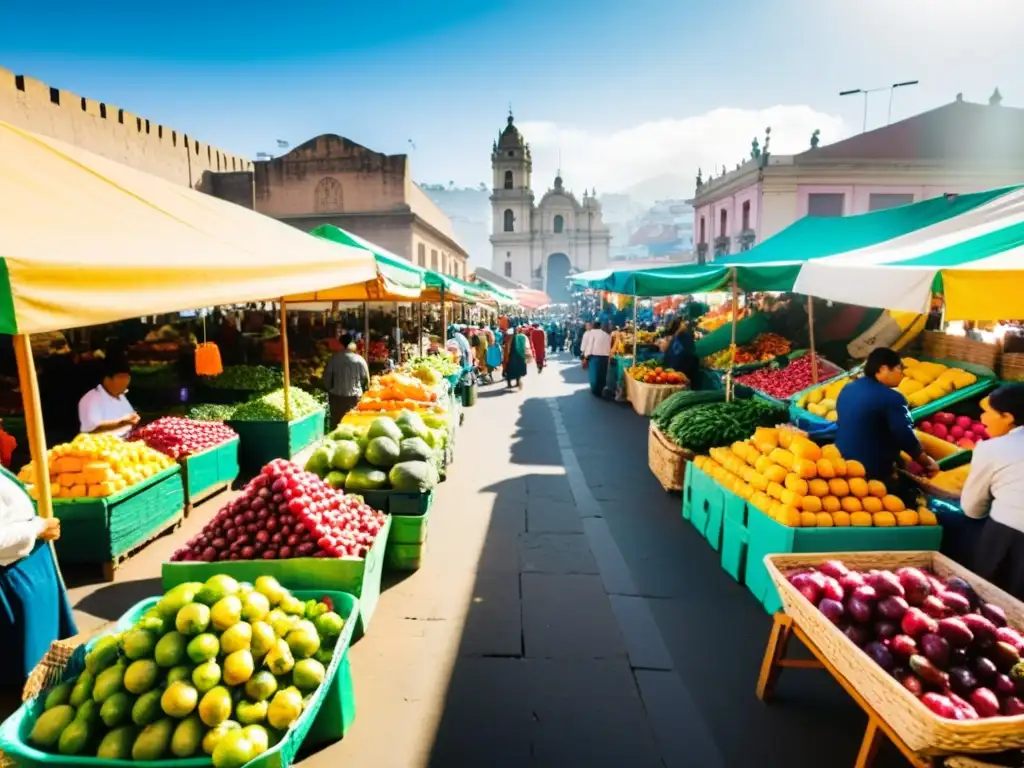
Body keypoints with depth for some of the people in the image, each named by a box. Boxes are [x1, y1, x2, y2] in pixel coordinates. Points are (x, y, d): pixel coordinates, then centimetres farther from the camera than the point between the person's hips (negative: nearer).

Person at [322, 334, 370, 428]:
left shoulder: (333, 358, -4)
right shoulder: (359, 360, -6)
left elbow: (327, 376, 0)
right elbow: (366, 379, -1)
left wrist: (329, 390, 17)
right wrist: (361, 391, 16)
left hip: (336, 396, 1)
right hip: (354, 396, -1)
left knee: (336, 422, 10)